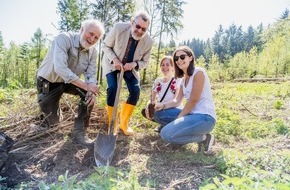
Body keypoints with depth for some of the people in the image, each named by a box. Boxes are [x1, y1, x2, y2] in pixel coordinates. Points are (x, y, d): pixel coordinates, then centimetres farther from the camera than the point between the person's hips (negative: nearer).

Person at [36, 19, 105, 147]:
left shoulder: (93, 51, -10)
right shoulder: (64, 38, -29)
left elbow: (90, 74, -11)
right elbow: (60, 68, -41)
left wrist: (91, 90, -34)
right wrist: (86, 86, -42)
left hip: (69, 82, 5)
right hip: (48, 82, -4)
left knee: (91, 93, -22)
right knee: (52, 122, -2)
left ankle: (78, 132, -12)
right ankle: (48, 108, 36)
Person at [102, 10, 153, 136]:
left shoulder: (148, 42, -21)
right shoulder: (119, 28, -28)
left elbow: (145, 62, -8)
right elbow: (105, 46, -12)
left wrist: (134, 64, -30)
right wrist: (114, 59, -30)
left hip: (130, 67, 2)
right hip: (112, 64, -2)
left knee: (135, 91, -11)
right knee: (113, 88, -21)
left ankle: (124, 123, 9)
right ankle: (112, 124, -2)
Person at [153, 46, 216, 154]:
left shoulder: (198, 72, -10)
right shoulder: (184, 79, 16)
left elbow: (193, 101, -14)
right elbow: (177, 101, 10)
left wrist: (177, 119, -10)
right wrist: (163, 105, -10)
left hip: (205, 117, -9)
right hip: (192, 114, 9)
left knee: (166, 134, -24)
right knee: (158, 113, 5)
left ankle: (203, 138, -4)